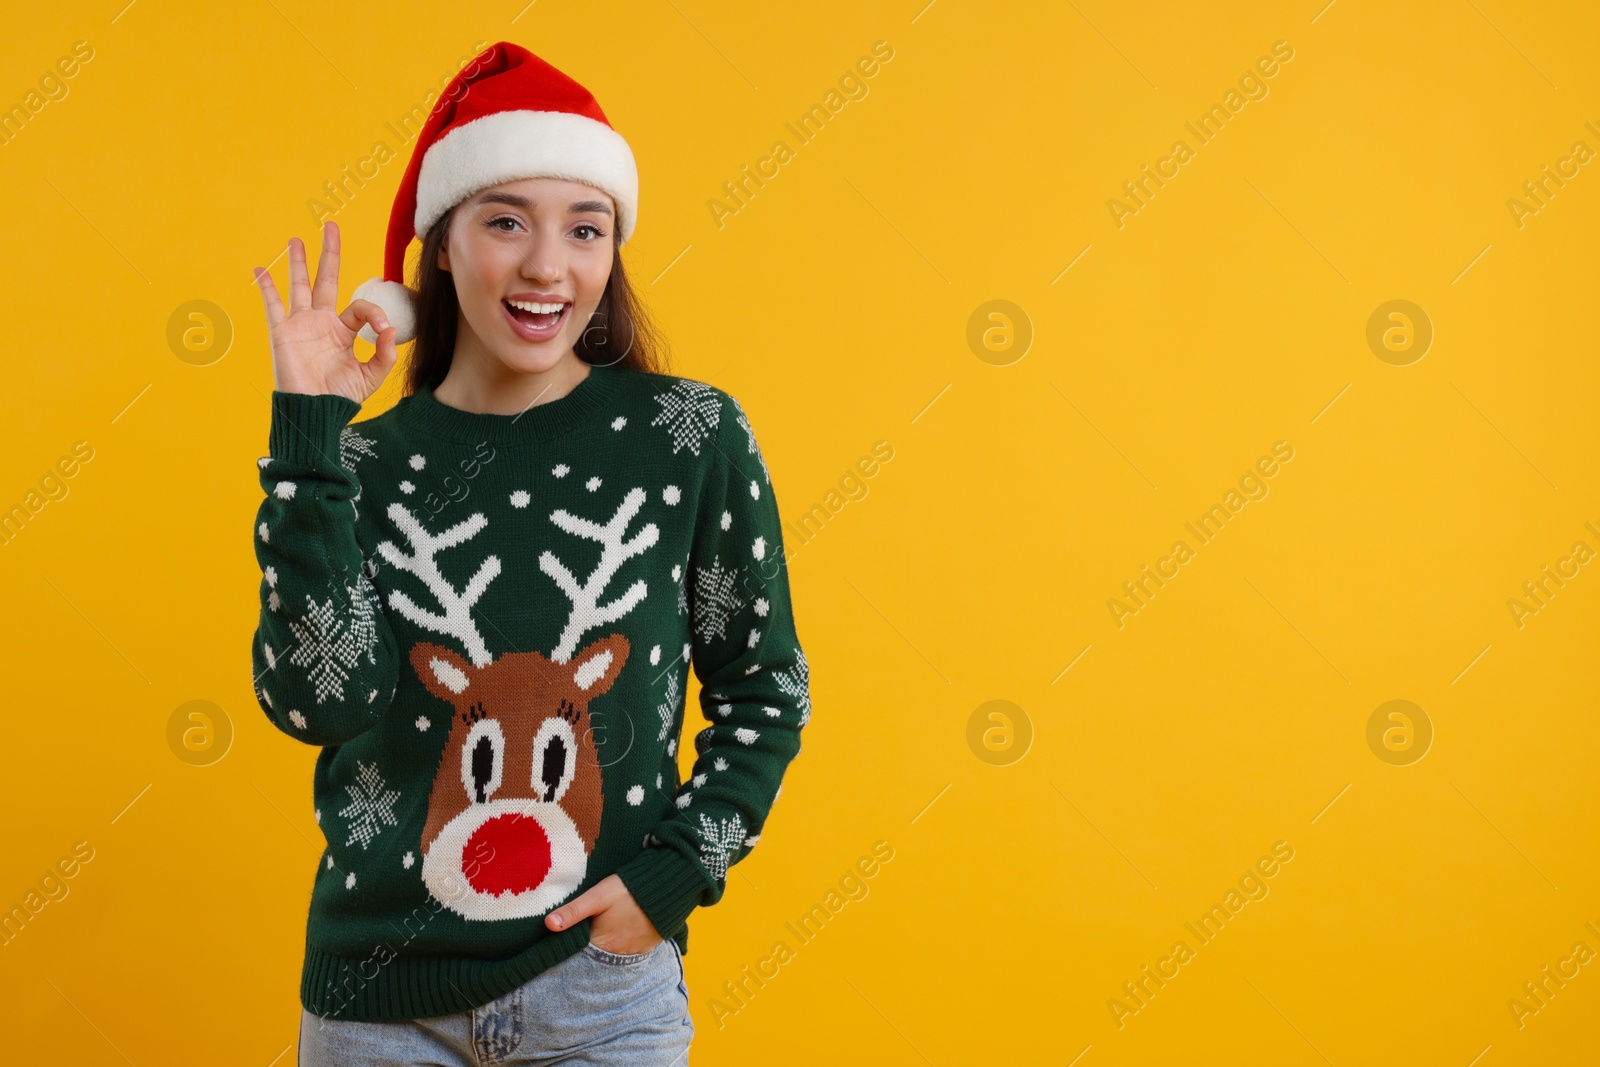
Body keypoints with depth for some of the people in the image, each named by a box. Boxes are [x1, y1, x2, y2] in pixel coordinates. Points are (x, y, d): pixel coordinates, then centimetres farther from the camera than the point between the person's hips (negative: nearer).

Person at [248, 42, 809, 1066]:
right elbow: (319, 699, -15)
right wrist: (307, 435, -15)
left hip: (606, 980, -1)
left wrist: (677, 874, -7)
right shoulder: (363, 460, -2)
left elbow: (764, 686, 3)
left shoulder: (692, 436, -5)